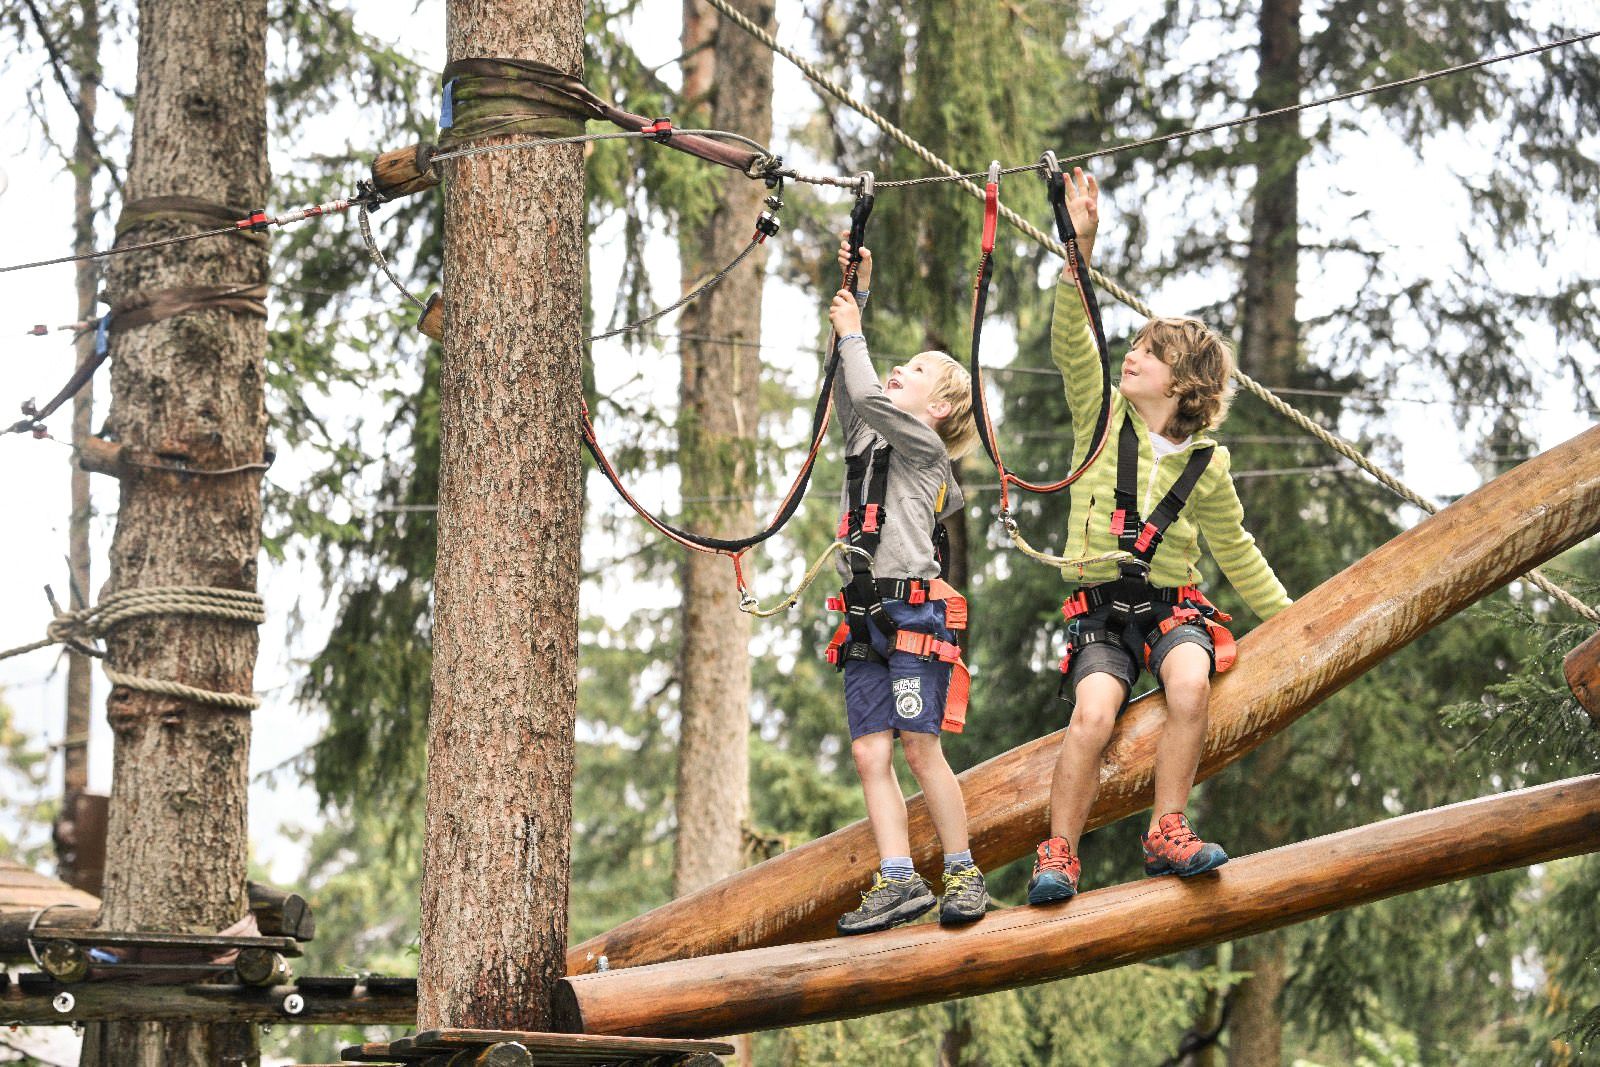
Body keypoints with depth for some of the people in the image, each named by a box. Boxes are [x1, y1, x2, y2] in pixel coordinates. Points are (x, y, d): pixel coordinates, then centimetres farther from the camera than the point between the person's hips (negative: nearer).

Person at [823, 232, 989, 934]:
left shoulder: (926, 446, 0)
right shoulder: (866, 439, 21)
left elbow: (865, 396, -13)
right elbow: (848, 386, 22)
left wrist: (852, 331, 1)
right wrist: (858, 292, 19)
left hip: (913, 612, -7)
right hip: (865, 618, 7)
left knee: (921, 749, -10)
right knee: (870, 753, -4)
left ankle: (962, 873, -3)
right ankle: (899, 881, -8)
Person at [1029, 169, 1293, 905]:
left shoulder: (1206, 463, 9)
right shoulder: (1102, 417, 7)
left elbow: (1234, 552, 19)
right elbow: (1072, 343, -7)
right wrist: (1080, 250, -19)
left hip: (1173, 605, 0)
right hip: (1100, 607, 0)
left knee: (1189, 684, -33)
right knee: (1093, 715, -27)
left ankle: (1167, 831, -24)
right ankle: (1059, 853, -15)